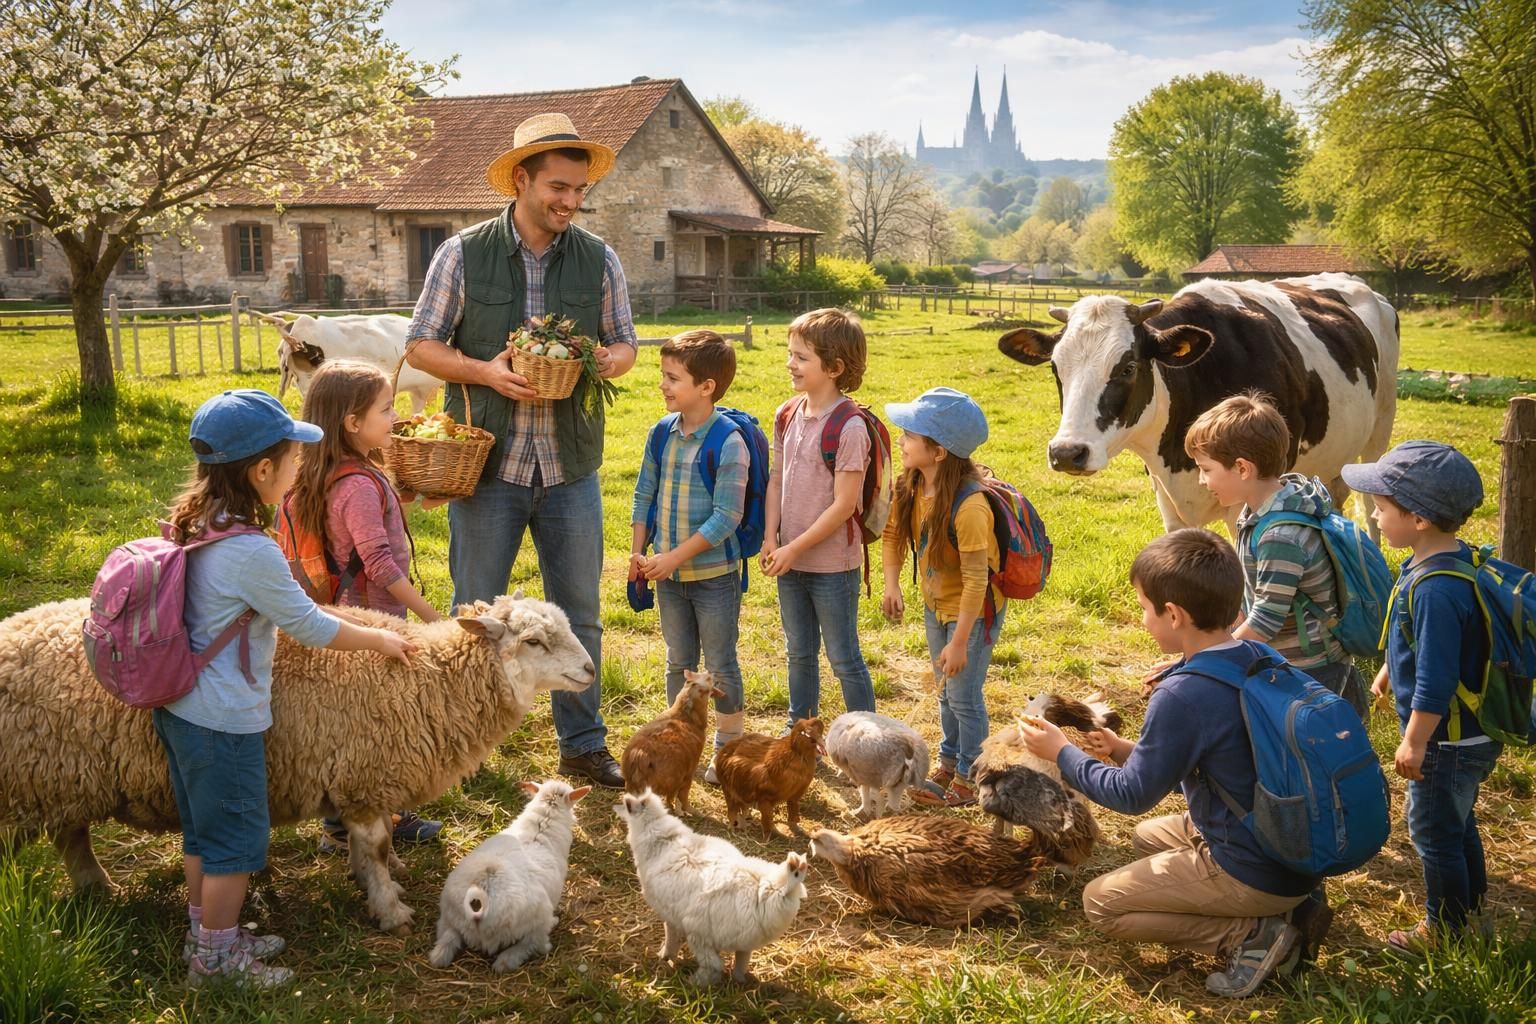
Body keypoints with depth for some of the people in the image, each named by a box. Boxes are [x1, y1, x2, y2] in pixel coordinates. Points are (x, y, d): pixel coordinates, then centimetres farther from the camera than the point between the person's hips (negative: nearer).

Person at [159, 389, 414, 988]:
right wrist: (379, 641, -1)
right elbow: (311, 628, -16)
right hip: (223, 723, -9)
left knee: (202, 831, 23)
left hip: (178, 707, 9)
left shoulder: (191, 523, -1)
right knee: (237, 841, 8)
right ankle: (217, 957, 23)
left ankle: (204, 935, 38)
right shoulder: (251, 552, -27)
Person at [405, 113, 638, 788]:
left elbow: (625, 345, 11)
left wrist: (609, 360, -13)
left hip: (571, 467, 2)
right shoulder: (464, 254, -4)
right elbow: (421, 345, 0)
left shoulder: (599, 261, 3)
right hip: (487, 465, -2)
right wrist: (485, 371, -18)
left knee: (579, 614, 10)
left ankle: (583, 745, 25)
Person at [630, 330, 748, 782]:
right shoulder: (663, 432, 0)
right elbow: (645, 495, 9)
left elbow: (726, 518, -20)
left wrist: (675, 557, -19)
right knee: (679, 662, 18)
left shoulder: (729, 444, -18)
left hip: (713, 574, -6)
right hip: (669, 574, 6)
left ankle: (727, 750, 22)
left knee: (720, 667, 7)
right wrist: (638, 552, 3)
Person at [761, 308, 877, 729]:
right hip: (790, 561, 7)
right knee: (799, 653, 20)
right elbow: (776, 481, 7)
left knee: (844, 659, 6)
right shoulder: (787, 415, 2)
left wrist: (795, 548, -17)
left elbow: (844, 504, -20)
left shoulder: (849, 427, -20)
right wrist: (770, 539, -4)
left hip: (833, 564, -7)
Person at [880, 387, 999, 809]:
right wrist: (892, 586, -9)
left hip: (974, 610, -7)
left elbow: (976, 579, -29)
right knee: (947, 692, 22)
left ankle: (968, 780, 23)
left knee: (964, 696, 4)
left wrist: (960, 641, -26)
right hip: (936, 604, 7)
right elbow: (893, 535, 6)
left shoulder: (969, 506, -33)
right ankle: (948, 765, 40)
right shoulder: (910, 489, -11)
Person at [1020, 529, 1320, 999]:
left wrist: (1061, 751, 0)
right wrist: (1133, 752, 13)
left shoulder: (1182, 695, -25)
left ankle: (1252, 934, -4)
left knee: (1100, 903, 5)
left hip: (1255, 871, -8)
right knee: (1148, 836, 28)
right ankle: (1289, 904, 13)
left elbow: (1133, 795, -12)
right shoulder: (1263, 659, 0)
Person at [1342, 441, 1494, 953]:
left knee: (1434, 833, 8)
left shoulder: (1436, 588, -32)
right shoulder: (1455, 560, 0)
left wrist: (1415, 742, -20)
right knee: (1458, 825, 25)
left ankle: (1446, 929, 25)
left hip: (1448, 741, -10)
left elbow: (1436, 679, -30)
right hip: (1469, 735, 10)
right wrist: (1391, 669, 28)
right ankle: (1472, 914, 42)